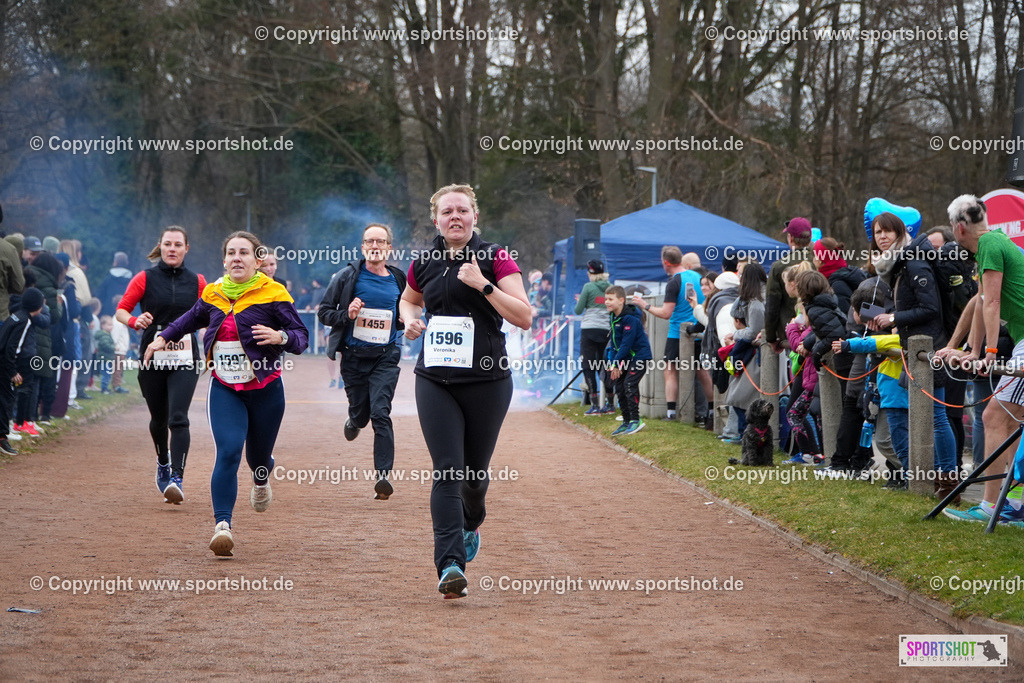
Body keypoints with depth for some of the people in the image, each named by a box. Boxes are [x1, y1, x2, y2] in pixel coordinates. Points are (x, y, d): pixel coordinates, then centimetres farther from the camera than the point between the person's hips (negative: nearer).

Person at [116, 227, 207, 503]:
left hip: (184, 359, -1)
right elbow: (121, 310, 1)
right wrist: (134, 321, -20)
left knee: (178, 418, -17)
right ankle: (163, 462, 42)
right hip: (152, 357, 1)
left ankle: (177, 479, -23)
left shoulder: (196, 281, 6)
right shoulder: (145, 278, 2)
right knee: (159, 418, 13)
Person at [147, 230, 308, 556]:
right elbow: (191, 319, 26)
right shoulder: (213, 295, 4)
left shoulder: (273, 295, -8)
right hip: (224, 390, 2)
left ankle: (261, 481, 51)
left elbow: (301, 335, -10)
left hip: (265, 390, -2)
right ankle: (222, 525, -21)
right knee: (228, 452, -18)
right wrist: (162, 337, 19)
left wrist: (281, 337, -29)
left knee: (258, 458, 12)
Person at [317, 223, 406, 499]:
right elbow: (324, 312, 0)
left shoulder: (398, 280, 6)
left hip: (385, 356, 0)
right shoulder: (348, 276, -2)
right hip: (354, 357, 0)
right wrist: (346, 315, -18)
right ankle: (354, 421, 49)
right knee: (360, 414, 9)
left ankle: (383, 476, -16)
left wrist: (405, 321, -2)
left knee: (380, 414, -15)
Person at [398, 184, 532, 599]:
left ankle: (471, 523, 45)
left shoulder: (495, 259, -4)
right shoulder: (424, 264, 7)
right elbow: (408, 299, 29)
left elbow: (524, 317, -12)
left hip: (487, 380, -1)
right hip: (435, 381, 1)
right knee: (447, 471, -11)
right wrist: (410, 319, 6)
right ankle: (450, 565, -17)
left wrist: (483, 284, -20)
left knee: (475, 472, 11)